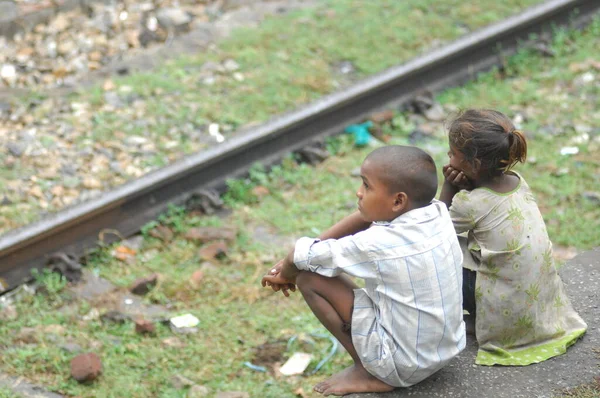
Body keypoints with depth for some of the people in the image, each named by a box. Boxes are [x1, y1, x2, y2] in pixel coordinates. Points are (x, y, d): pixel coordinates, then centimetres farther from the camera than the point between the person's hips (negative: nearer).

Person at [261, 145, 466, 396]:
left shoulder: (376, 244, -24)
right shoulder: (438, 212, -7)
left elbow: (302, 256, -10)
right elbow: (369, 214, 8)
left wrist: (286, 273, 12)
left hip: (402, 366, -7)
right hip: (448, 350, 7)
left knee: (308, 277, -6)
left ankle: (368, 372, 4)